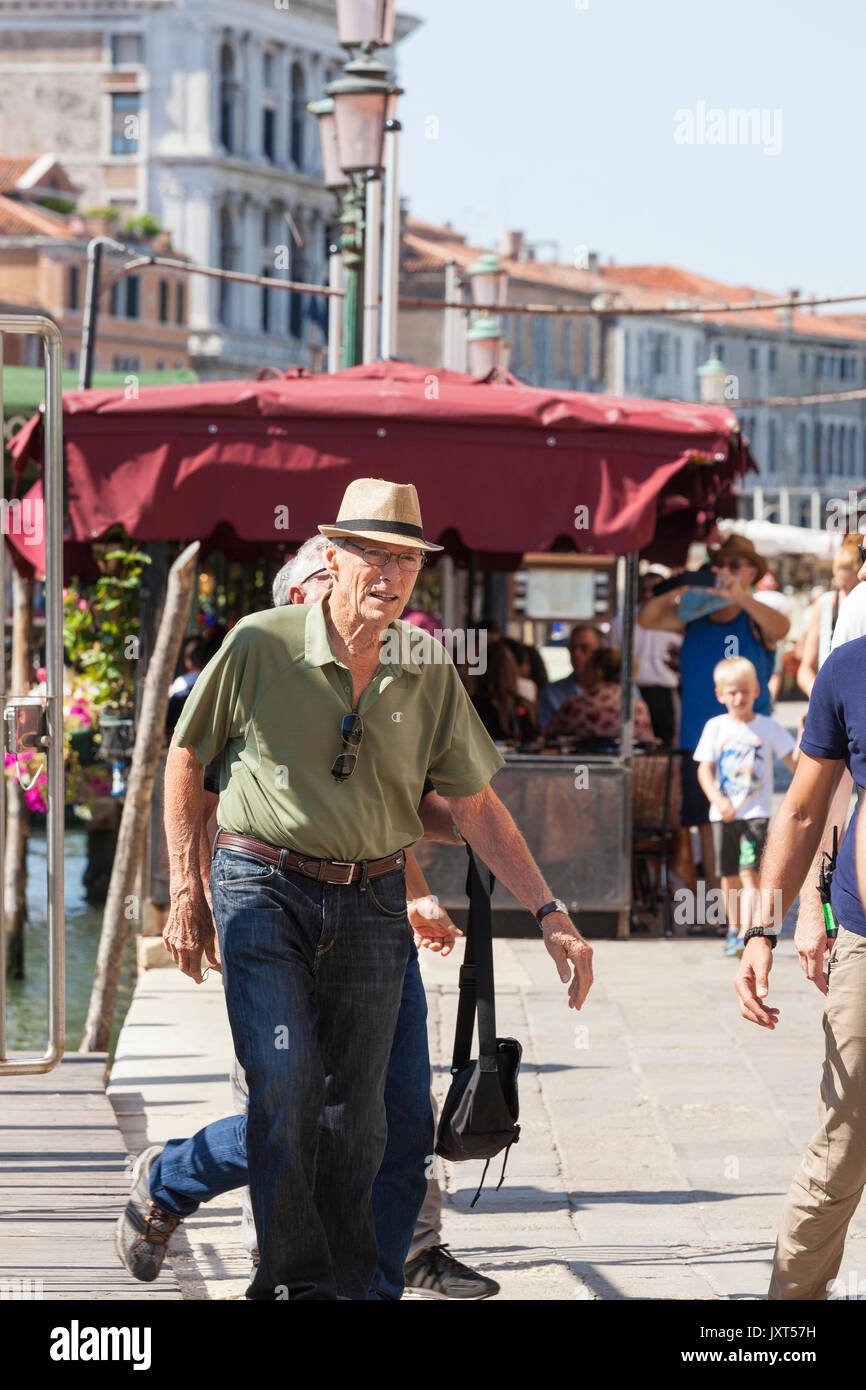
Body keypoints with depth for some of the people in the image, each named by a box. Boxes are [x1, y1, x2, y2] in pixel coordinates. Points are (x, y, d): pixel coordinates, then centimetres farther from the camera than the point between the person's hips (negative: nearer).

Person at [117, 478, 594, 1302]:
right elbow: (184, 758, 3)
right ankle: (291, 1282, 0)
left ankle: (344, 1288, 21)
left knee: (354, 1119, 5)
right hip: (264, 890, -3)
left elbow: (475, 808, 7)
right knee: (286, 1087, -15)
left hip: (371, 903, 3)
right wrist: (186, 893, 1)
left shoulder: (430, 678, 1)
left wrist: (548, 914, 0)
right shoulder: (261, 646, -8)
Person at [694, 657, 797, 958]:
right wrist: (718, 799, -16)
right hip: (724, 814, 2)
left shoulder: (768, 727, 3)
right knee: (730, 877, 9)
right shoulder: (715, 727, 4)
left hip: (756, 812, -2)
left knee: (750, 874, -15)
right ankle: (734, 928, 28)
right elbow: (704, 769, 0)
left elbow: (795, 764, 0)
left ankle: (746, 934, -21)